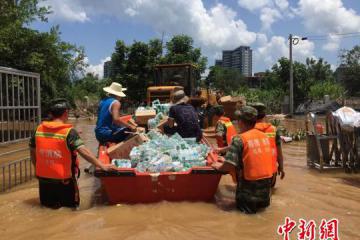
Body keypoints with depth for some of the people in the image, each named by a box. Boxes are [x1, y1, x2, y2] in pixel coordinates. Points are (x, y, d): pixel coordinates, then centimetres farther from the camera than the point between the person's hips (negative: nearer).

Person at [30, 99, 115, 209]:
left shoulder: (39, 129, -1)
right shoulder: (69, 131, -16)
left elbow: (32, 152, 9)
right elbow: (83, 151, -25)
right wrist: (102, 165, -23)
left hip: (43, 179, 4)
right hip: (63, 181, -4)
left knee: (47, 207, 24)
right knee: (69, 209, 14)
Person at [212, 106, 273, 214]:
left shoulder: (239, 139, -15)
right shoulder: (264, 136, 5)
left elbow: (229, 166, -21)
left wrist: (219, 166, 1)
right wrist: (226, 160, 19)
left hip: (250, 184, -6)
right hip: (267, 183, 6)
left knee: (243, 205, 16)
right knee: (263, 202, 29)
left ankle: (251, 205, -3)